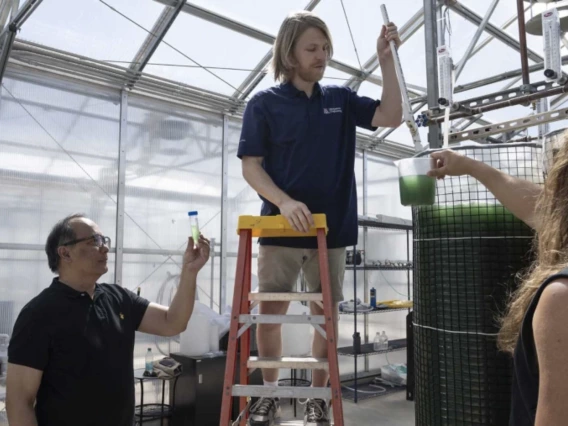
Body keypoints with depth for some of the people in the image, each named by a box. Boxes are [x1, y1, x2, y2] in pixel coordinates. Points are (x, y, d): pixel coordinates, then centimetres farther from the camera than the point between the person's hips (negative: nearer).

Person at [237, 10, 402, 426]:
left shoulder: (340, 99, 9)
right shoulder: (265, 103, 0)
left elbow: (392, 116, 0)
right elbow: (251, 167, -5)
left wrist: (386, 58, -8)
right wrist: (284, 202, -21)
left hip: (332, 229, 2)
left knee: (326, 314, 8)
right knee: (270, 313, 5)